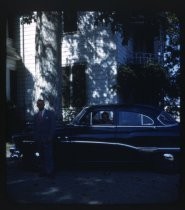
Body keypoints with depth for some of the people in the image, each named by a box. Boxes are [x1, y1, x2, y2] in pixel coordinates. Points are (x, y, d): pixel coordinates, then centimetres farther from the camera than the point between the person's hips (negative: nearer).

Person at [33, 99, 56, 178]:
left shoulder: (50, 113, 3)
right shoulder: (35, 116, 15)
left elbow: (53, 126, -3)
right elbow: (35, 128, 15)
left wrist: (50, 137, -10)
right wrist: (36, 137, 3)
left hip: (47, 139, -4)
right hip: (39, 140, 4)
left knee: (49, 156, -7)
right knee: (42, 156, 7)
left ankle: (50, 172, -4)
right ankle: (43, 172, 11)